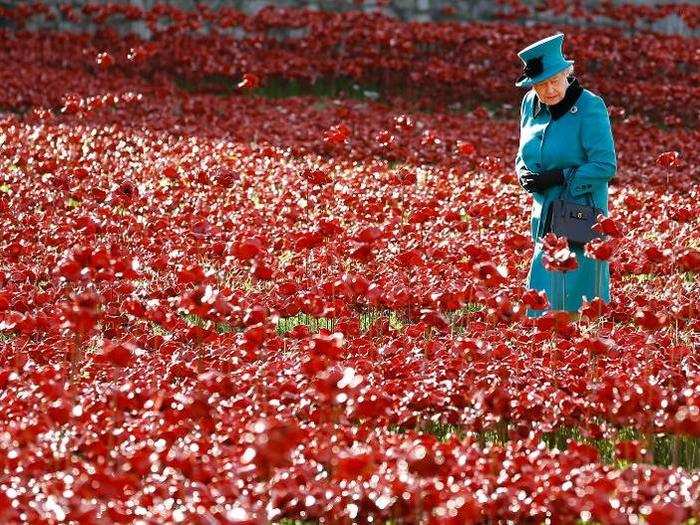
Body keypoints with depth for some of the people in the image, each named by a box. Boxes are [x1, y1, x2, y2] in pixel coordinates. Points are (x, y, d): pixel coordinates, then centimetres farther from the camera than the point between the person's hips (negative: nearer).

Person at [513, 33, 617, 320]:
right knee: (544, 300, 9)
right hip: (545, 218, 7)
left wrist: (559, 177, -20)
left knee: (576, 305, -5)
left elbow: (605, 165, -17)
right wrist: (523, 174, -2)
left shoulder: (589, 107, -14)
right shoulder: (531, 104, 7)